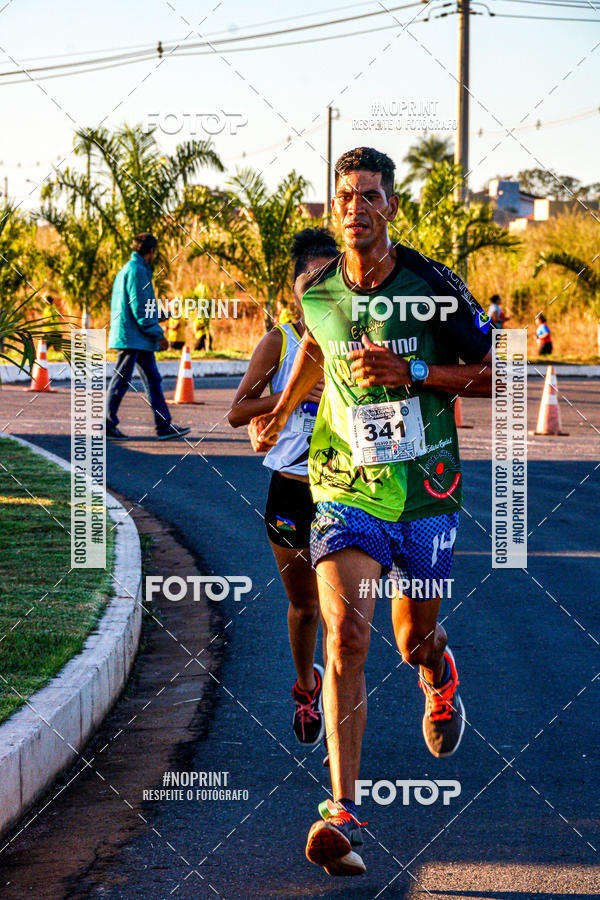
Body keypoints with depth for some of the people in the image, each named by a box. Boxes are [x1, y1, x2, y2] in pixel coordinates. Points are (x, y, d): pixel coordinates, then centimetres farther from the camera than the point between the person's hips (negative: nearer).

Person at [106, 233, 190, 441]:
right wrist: (157, 334, -15)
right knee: (121, 380, -4)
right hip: (131, 336, -11)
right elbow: (139, 307, -18)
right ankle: (107, 425, 2)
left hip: (140, 338, 11)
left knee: (153, 379, 7)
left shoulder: (128, 269, 19)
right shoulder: (137, 270, -13)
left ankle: (164, 426, 6)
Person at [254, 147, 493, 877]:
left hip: (426, 490, 0)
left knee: (414, 639, 15)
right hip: (345, 487, 0)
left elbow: (494, 374, -6)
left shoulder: (433, 286, -11)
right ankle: (342, 812, -20)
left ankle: (439, 677, 57)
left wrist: (409, 372, -19)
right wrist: (280, 410, 14)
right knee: (344, 633, -18)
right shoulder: (314, 291, -2)